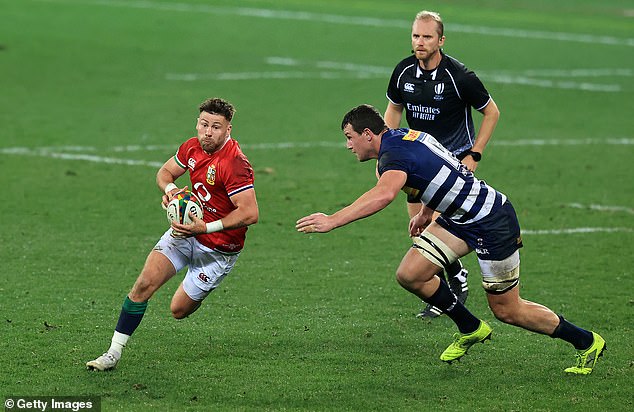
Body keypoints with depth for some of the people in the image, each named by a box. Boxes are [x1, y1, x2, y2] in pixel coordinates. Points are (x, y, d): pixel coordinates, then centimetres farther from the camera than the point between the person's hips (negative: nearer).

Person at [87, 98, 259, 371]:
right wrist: (169, 188, -10)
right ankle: (114, 353, -3)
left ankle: (197, 291, 38)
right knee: (144, 284, -10)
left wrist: (205, 228, -32)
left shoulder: (235, 163, -26)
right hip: (187, 230, 6)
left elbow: (250, 213, -29)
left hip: (218, 250, -6)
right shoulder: (192, 147, -3)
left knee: (179, 310, 2)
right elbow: (165, 171, 15)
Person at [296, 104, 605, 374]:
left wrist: (333, 220, -47)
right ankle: (470, 329, 18)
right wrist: (425, 213, 29)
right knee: (410, 274, 0)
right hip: (458, 217, 10)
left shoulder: (395, 153, -23)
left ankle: (586, 342, 16)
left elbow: (383, 195, -45)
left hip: (492, 223, -9)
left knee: (506, 310, 1)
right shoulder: (403, 136, 7)